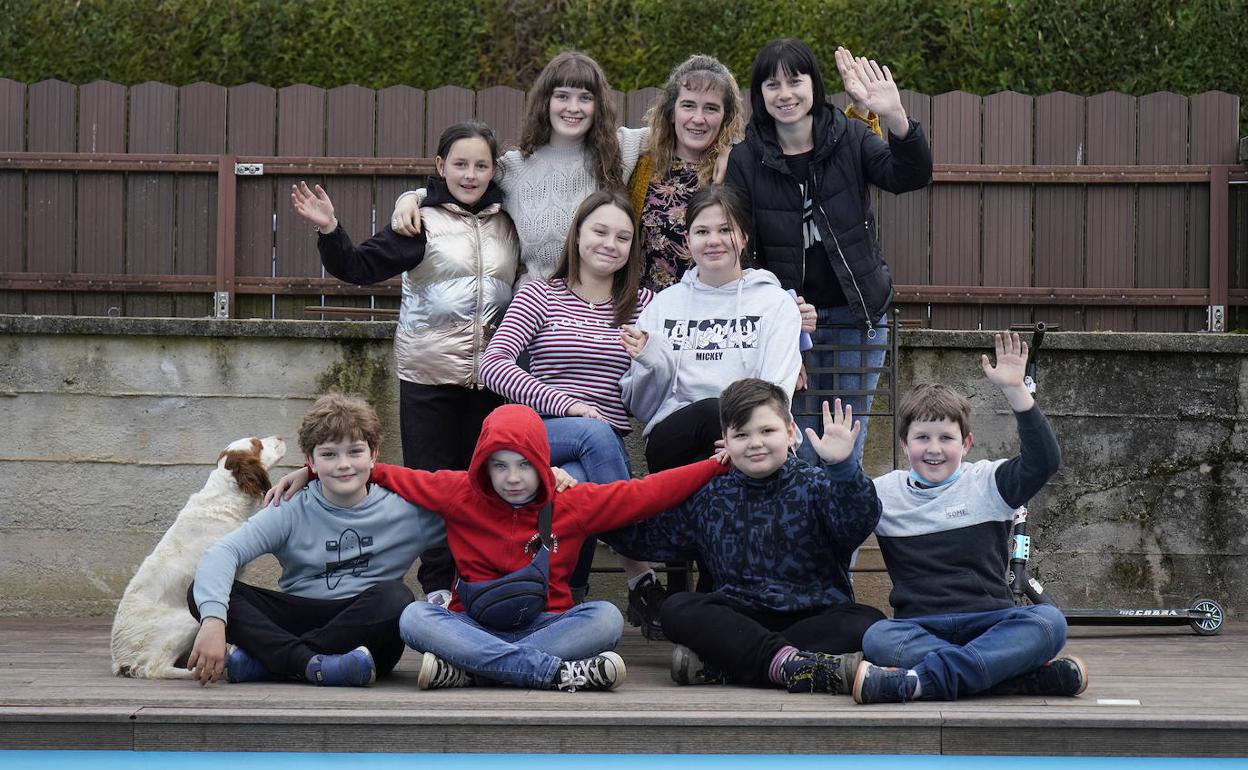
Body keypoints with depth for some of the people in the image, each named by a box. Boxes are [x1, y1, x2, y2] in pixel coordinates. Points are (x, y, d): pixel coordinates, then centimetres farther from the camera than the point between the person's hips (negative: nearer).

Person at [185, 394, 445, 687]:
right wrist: (213, 619, -29)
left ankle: (264, 658, -28)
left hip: (366, 626, 0)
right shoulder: (291, 512, 2)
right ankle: (311, 663, -38)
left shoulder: (404, 511, 4)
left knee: (395, 596, -34)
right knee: (201, 592, -19)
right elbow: (223, 553, -11)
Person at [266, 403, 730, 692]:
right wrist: (312, 472, 7)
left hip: (545, 624, 0)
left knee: (605, 618, -30)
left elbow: (647, 493, 5)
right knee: (414, 618, -32)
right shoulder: (460, 493, 4)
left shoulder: (574, 504, 5)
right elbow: (390, 478, 10)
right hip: (475, 626, 0)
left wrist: (718, 465, -2)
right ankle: (554, 672, -44)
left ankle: (466, 671, -37)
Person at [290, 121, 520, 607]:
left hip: (489, 373, 3)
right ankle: (437, 585, 10)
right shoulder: (421, 221, -4)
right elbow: (361, 267, -12)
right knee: (431, 477, 1)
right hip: (429, 371, -3)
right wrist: (329, 230, -25)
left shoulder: (508, 223, 9)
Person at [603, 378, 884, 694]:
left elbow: (859, 522, -17)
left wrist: (842, 466, -33)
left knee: (868, 623, -31)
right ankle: (790, 662, -43)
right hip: (740, 618, 2)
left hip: (814, 616, -2)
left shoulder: (815, 485, 2)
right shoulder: (707, 498, 10)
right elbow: (645, 535, 18)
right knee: (676, 609, -24)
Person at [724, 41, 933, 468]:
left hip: (856, 317, 1)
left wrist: (895, 119, -35)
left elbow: (911, 177, -16)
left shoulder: (850, 138, -1)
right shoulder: (746, 159, -2)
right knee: (799, 454, 2)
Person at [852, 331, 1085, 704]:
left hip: (989, 623, 0)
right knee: (877, 637, -34)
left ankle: (918, 680, -42)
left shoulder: (987, 483, 8)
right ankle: (1027, 676, -37)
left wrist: (1014, 390, -15)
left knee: (1048, 621, -30)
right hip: (918, 627, 0)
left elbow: (1043, 460, -7)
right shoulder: (884, 492, 14)